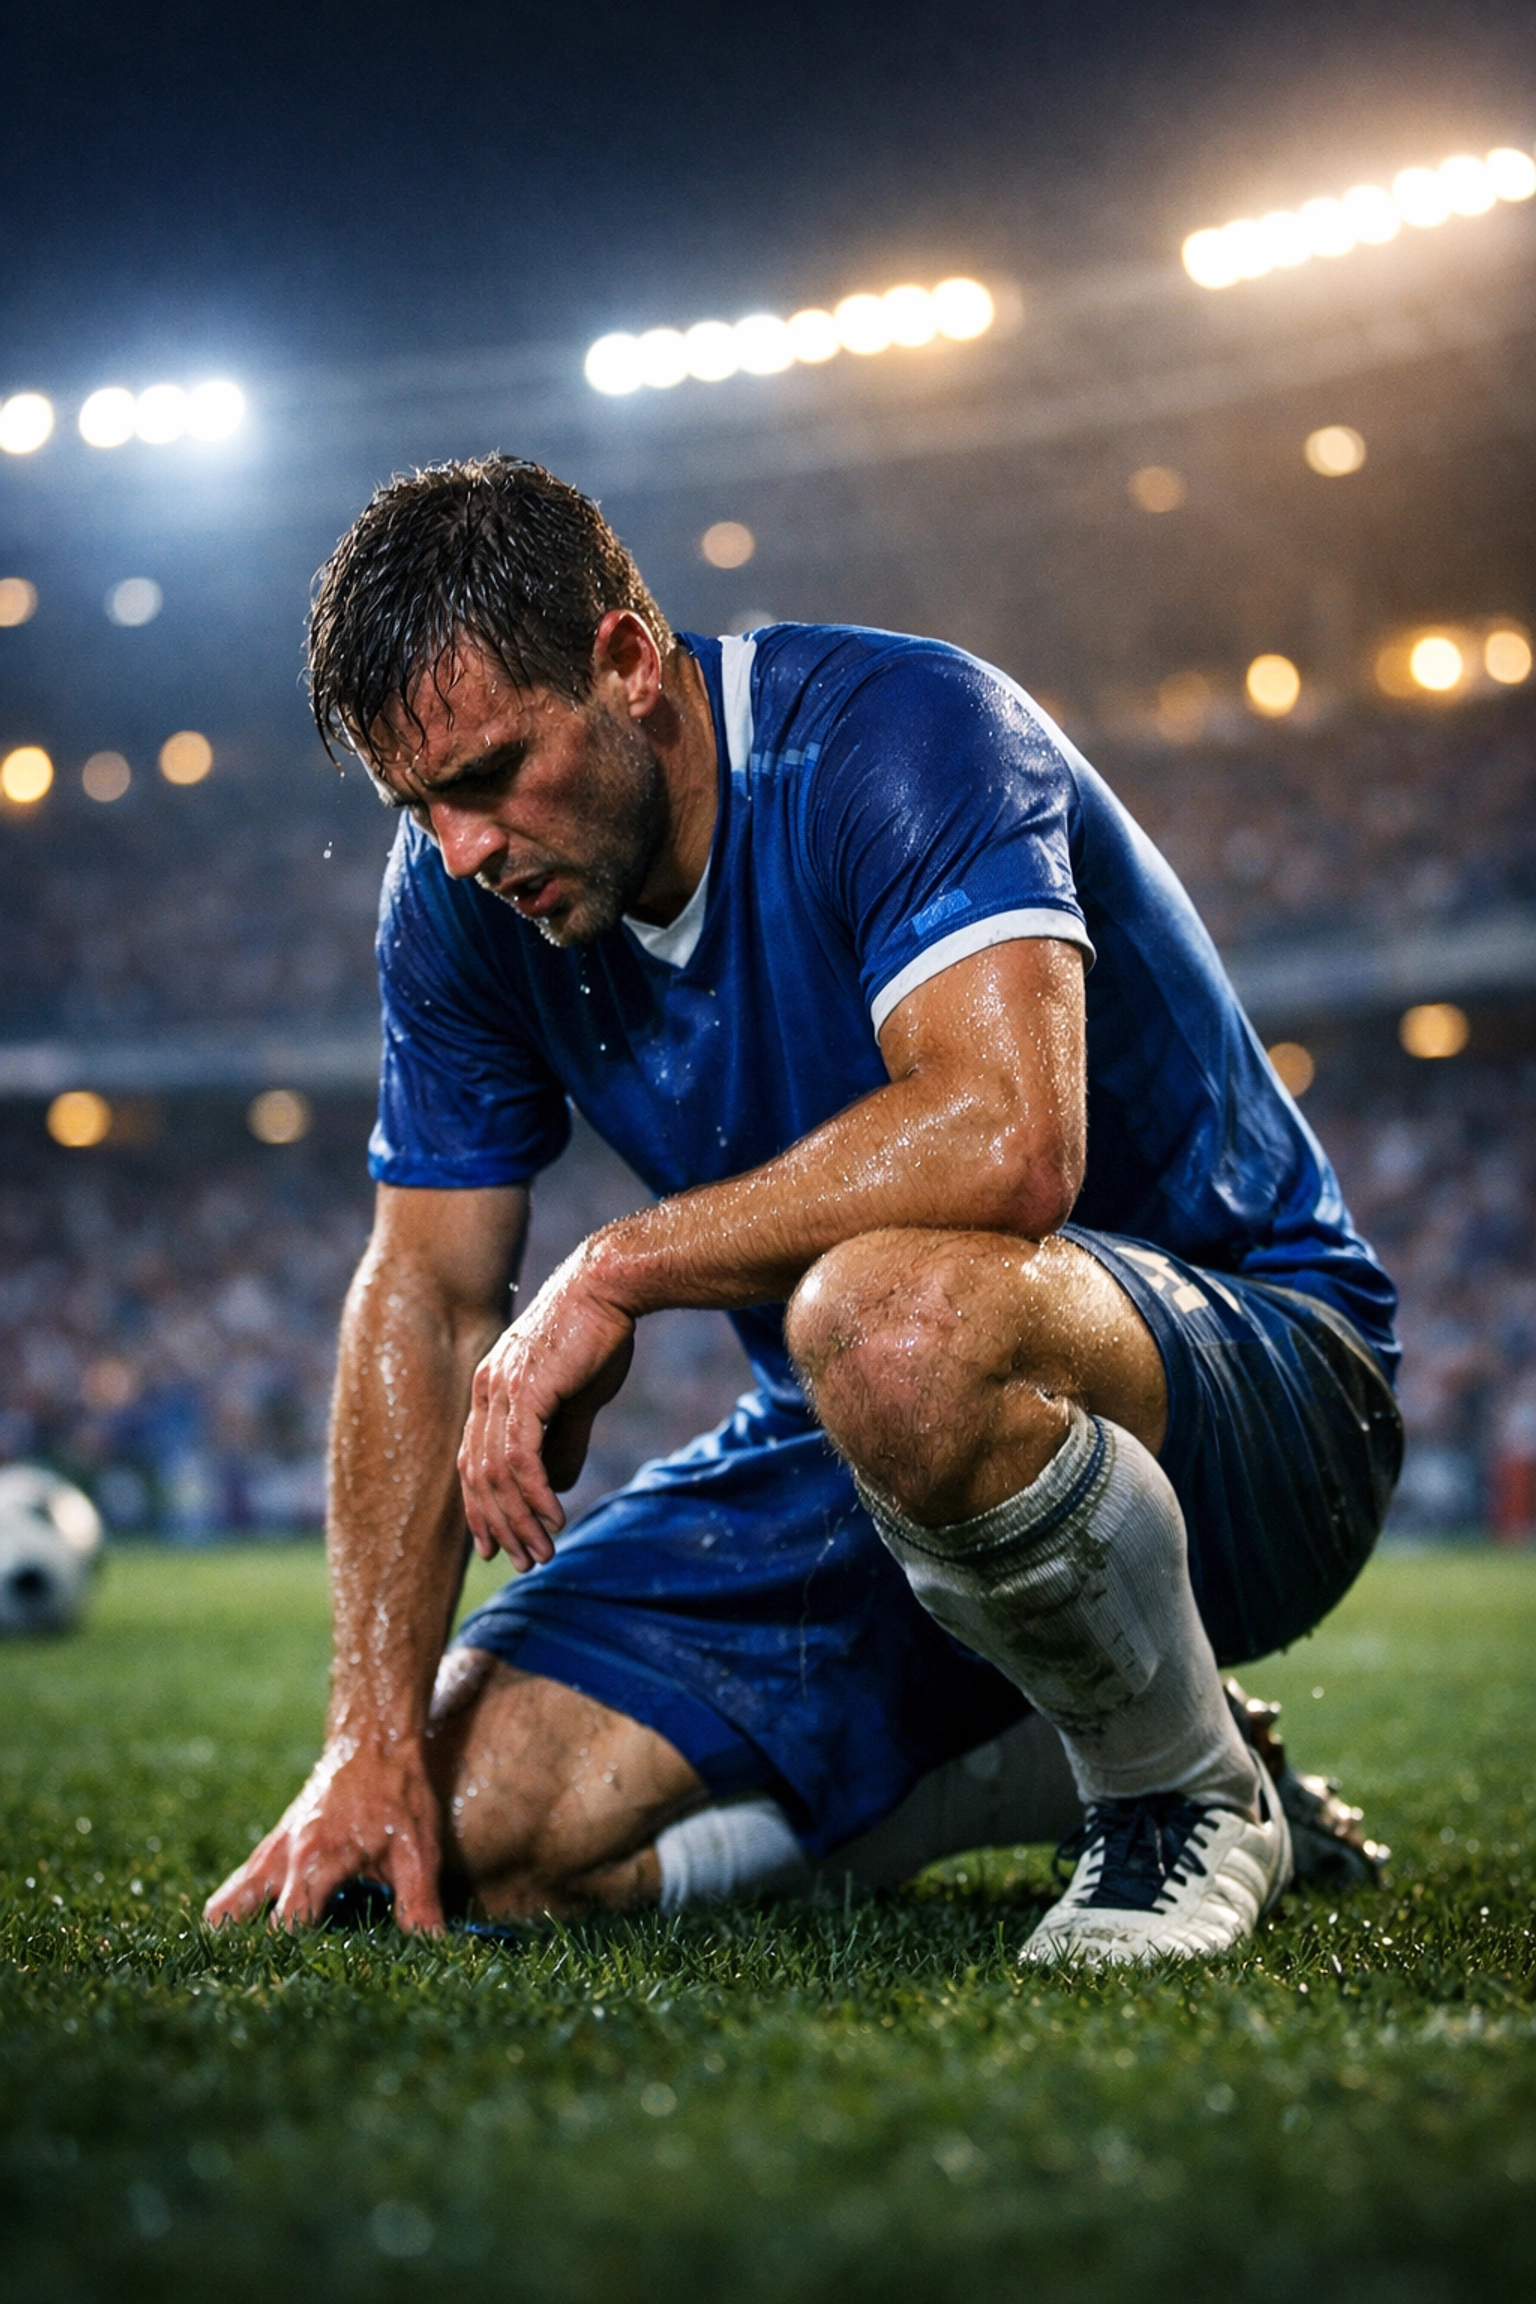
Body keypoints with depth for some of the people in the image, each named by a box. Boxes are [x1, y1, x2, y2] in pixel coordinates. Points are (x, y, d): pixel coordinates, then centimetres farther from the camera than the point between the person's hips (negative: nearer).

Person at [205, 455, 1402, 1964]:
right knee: (469, 1827, -7)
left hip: (1246, 1368, -7)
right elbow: (424, 1295, -1)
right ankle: (1032, 1767, 10)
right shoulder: (460, 890, -1)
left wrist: (616, 1269, -29)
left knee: (890, 1317, -41)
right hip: (854, 1473, 7)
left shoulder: (898, 732, -22)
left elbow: (1008, 1136, -39)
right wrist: (373, 1736, -10)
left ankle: (1187, 1799, -13)